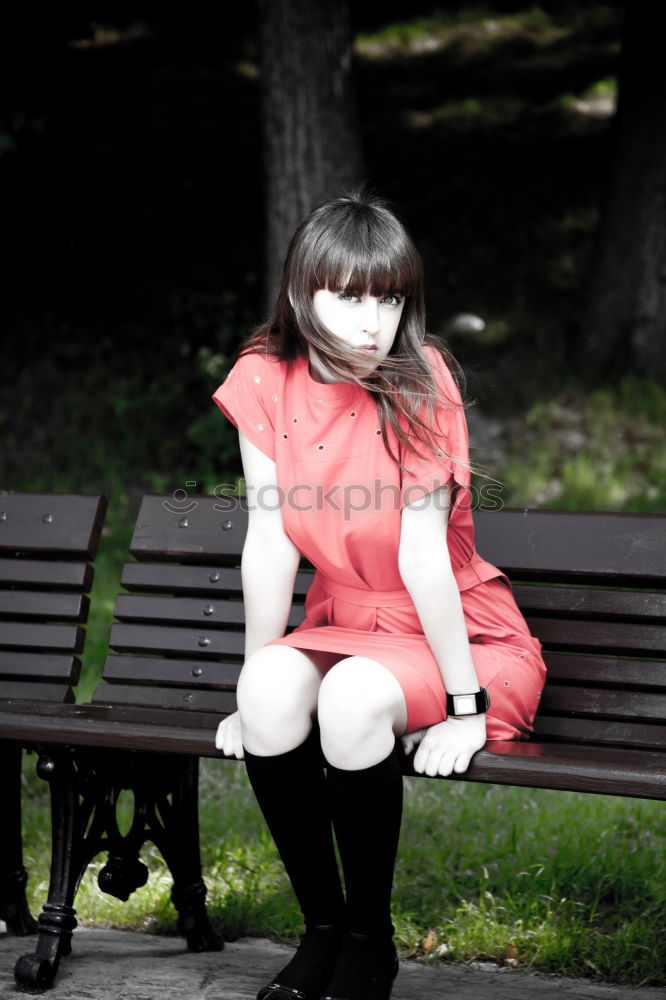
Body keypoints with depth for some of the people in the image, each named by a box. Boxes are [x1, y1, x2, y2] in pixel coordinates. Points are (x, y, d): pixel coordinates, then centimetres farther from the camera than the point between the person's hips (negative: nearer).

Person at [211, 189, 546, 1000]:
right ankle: (321, 926, -9)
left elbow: (423, 554, -23)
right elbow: (270, 544, -7)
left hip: (460, 635, -4)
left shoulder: (417, 383, -19)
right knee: (274, 686, -28)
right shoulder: (267, 381, -7)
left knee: (353, 697, -33)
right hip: (345, 627, 4)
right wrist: (257, 687, -7)